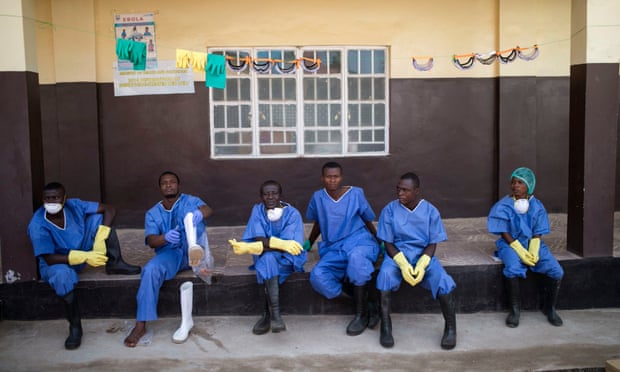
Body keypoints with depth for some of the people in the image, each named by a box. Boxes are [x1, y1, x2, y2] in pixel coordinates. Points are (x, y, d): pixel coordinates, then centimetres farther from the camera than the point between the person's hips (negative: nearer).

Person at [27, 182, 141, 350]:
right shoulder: (37, 226, -26)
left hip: (83, 251, 4)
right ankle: (75, 326, -25)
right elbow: (50, 259, -28)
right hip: (58, 263, -4)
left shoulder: (74, 206, -16)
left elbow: (110, 209, -17)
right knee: (62, 275, -42)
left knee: (99, 217, -15)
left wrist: (100, 240, -28)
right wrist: (85, 257, -35)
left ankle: (115, 263, -7)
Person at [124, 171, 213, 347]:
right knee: (150, 270, -31)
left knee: (188, 214, -24)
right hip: (170, 253, 1)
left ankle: (195, 249, -55)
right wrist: (165, 238, -28)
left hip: (193, 248, -1)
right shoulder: (153, 213, 14)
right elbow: (151, 241, -3)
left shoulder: (190, 201, 10)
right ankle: (141, 325, -29)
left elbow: (208, 210, -15)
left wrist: (200, 213, -42)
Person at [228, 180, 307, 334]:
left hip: (288, 259, -2)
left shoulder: (293, 213, -12)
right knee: (268, 258, -32)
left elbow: (289, 246, -23)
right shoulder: (257, 210, -3)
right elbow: (259, 240, -14)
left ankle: (268, 313, -27)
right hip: (264, 257, 2)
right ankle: (274, 314, -31)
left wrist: (249, 248, -29)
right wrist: (280, 243, -33)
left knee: (268, 258, -33)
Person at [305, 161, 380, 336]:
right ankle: (363, 304, -20)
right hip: (333, 249, 3)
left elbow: (368, 221, 11)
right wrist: (309, 243, 28)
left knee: (356, 257, -42)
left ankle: (361, 314, -26)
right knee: (317, 276, -29)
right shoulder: (318, 197, 6)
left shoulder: (355, 194, 0)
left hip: (359, 241, -3)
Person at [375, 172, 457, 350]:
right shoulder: (390, 209, -3)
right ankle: (385, 327, -24)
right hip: (397, 253, 0)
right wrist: (403, 264, -19)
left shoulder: (430, 210, -2)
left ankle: (450, 327, -10)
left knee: (443, 279, -29)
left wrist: (422, 264, -19)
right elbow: (388, 242, -3)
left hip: (423, 254, 0)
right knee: (385, 274, -34)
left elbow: (432, 243, -1)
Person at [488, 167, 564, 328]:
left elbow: (537, 234, 3)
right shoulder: (503, 206, -6)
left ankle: (549, 307, 7)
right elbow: (504, 234, -8)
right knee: (513, 270, -34)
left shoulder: (537, 206, 2)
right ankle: (515, 309, -12)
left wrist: (534, 252, -14)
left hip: (533, 244, 3)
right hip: (510, 244, -3)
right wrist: (521, 252, -17)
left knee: (557, 271, -17)